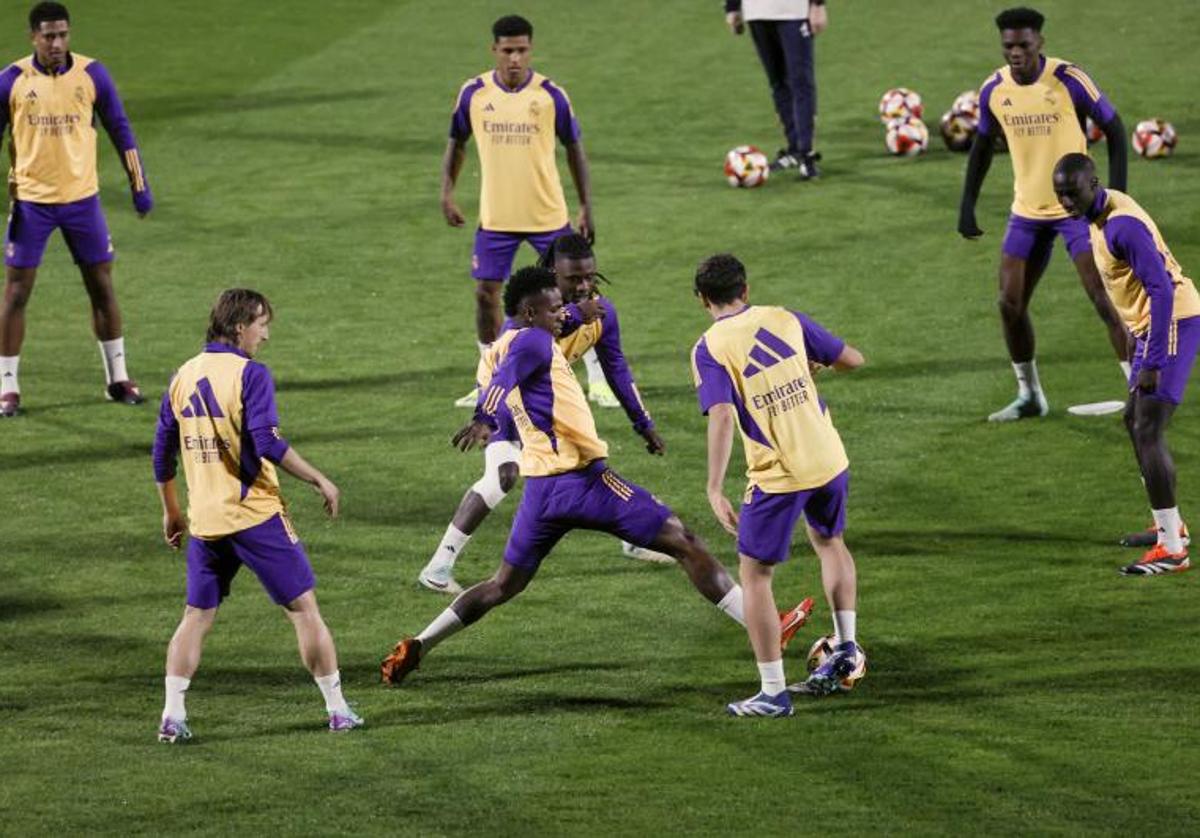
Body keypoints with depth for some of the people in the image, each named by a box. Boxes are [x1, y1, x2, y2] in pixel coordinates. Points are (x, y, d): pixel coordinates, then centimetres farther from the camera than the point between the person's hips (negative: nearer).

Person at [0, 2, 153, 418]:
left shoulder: (91, 74, -2)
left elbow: (120, 131, 6)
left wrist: (139, 187, 5)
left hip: (82, 197, 1)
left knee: (101, 286, 8)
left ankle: (117, 379, 20)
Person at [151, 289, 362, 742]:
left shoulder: (183, 377, 9)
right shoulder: (249, 374, -11)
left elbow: (163, 453, 14)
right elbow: (268, 444, -20)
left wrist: (171, 512, 24)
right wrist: (320, 481, -12)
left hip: (204, 522, 5)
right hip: (255, 515, -5)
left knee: (196, 616, 12)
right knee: (303, 607, 5)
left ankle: (172, 715, 2)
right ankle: (338, 710, 8)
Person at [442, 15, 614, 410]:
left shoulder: (551, 95, -8)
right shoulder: (474, 93, -4)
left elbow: (574, 148, 1)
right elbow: (457, 143, 10)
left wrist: (586, 207, 0)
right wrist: (447, 193, 1)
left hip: (548, 214, -2)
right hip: (495, 216, 2)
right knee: (486, 293, 2)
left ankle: (598, 380, 12)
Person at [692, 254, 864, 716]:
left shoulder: (710, 349, -9)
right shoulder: (785, 319, 3)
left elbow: (722, 416, -22)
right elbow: (852, 359, 10)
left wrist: (715, 491, -24)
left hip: (776, 475, -5)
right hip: (829, 461, 5)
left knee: (755, 574, 8)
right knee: (829, 542, 32)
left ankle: (773, 692, 6)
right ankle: (846, 648, 30)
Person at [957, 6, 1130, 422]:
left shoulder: (1069, 81, -16)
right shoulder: (994, 90, -3)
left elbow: (1114, 130, -7)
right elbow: (983, 147, 12)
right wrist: (967, 207, 7)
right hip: (1026, 211, 5)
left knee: (1104, 297, -12)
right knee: (1010, 303, 3)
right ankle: (1029, 396, 19)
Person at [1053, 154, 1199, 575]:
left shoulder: (1122, 225, -23)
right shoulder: (1100, 213, 8)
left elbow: (1162, 289, -26)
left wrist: (1153, 363, -27)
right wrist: (1144, 349, 25)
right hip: (1150, 324, 11)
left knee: (1148, 430, -15)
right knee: (1135, 420, 21)